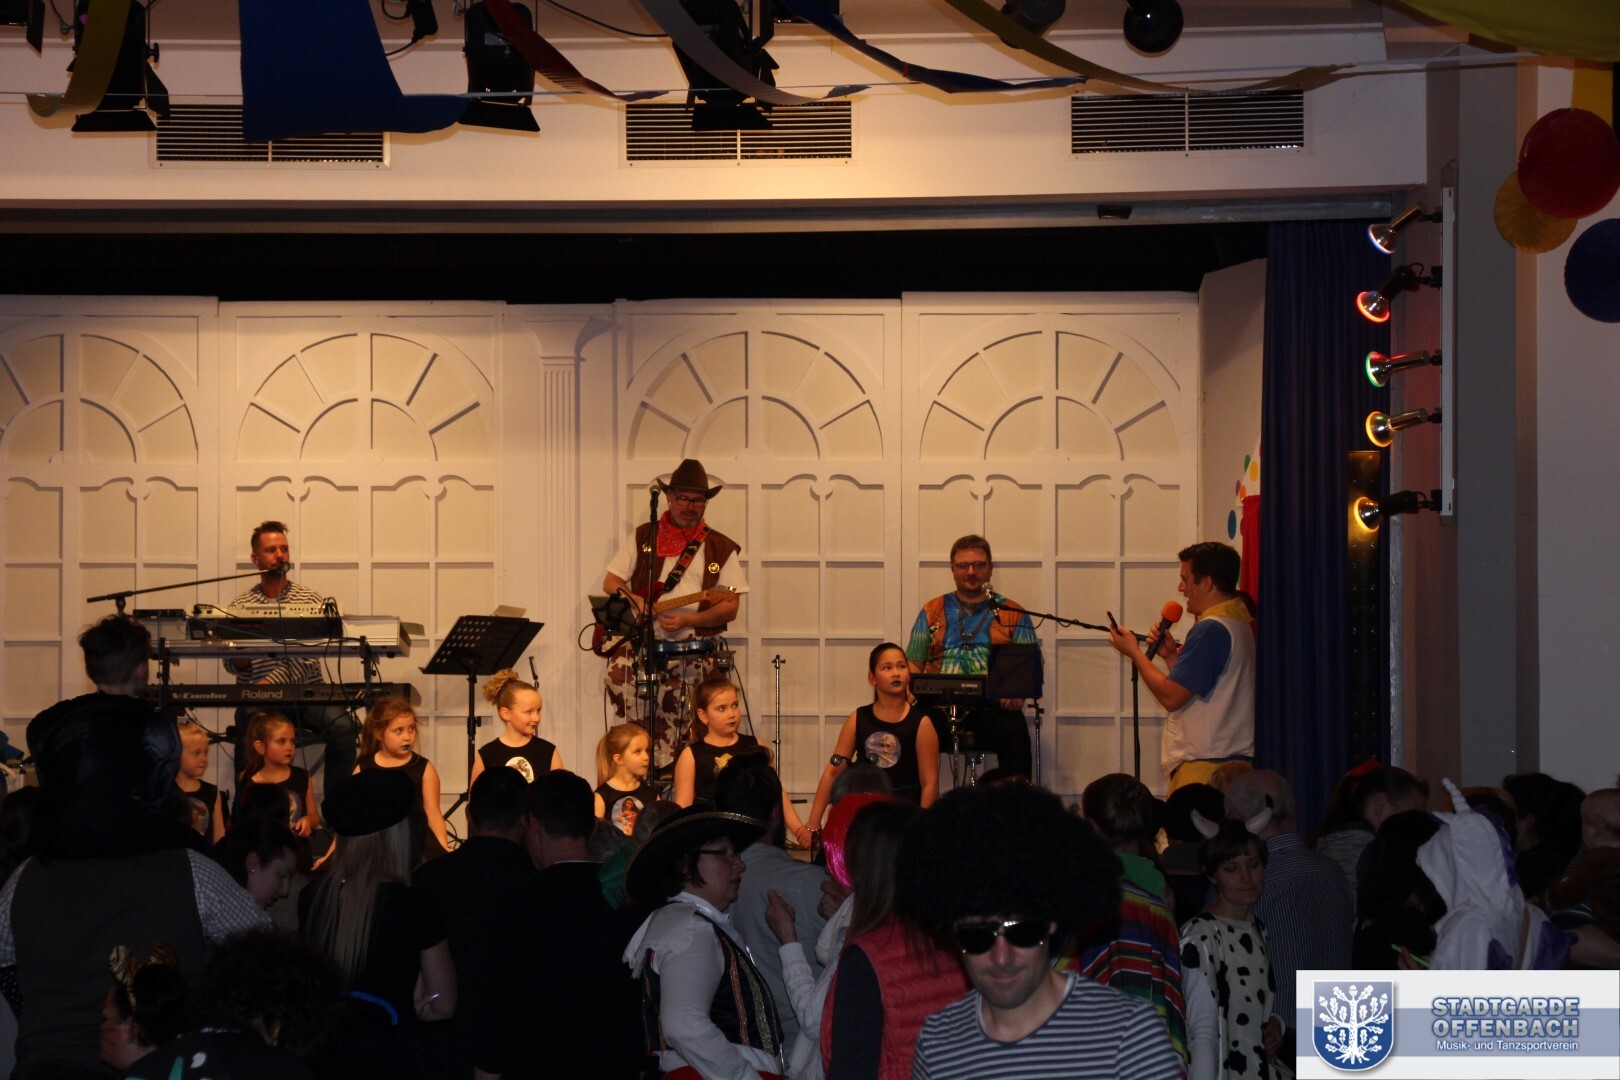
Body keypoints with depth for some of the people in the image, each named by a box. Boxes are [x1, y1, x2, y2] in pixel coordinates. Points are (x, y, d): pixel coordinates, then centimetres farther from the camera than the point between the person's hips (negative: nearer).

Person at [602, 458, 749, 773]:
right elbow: (610, 581, 12)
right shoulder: (642, 537, 12)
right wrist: (630, 598, -10)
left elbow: (731, 607, 2)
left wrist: (687, 620, -14)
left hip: (691, 644, -2)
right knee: (617, 673, -22)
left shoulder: (721, 548, 8)